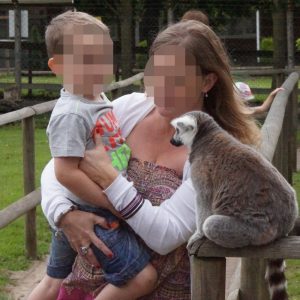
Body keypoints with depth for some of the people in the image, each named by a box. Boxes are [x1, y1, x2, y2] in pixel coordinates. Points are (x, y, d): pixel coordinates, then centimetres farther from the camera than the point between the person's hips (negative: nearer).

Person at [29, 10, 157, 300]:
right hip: (92, 215, -10)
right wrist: (115, 204, -21)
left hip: (106, 208, 10)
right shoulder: (71, 114, -22)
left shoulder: (99, 100, 7)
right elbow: (66, 173, -26)